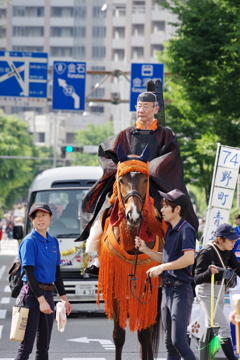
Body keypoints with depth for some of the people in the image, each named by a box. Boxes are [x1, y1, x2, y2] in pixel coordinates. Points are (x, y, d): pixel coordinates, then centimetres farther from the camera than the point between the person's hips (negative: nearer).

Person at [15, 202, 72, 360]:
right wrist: (41, 300, -21)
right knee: (26, 345, -11)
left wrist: (64, 297, 16)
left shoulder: (53, 242, 10)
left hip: (48, 293, 7)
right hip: (32, 293, -7)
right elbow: (29, 273, -16)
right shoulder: (29, 241, -11)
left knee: (44, 346, 13)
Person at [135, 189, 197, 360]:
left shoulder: (186, 230, -13)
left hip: (181, 290, -10)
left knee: (179, 341, -15)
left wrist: (162, 268, -23)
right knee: (170, 342, 11)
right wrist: (145, 249, 13)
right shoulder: (170, 230, 15)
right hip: (167, 289, 10)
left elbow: (189, 258, -26)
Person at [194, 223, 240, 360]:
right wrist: (209, 272, -41)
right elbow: (197, 279, -22)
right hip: (207, 292, -8)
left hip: (220, 291, 8)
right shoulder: (206, 252, -20)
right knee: (224, 327, -16)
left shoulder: (228, 252, 2)